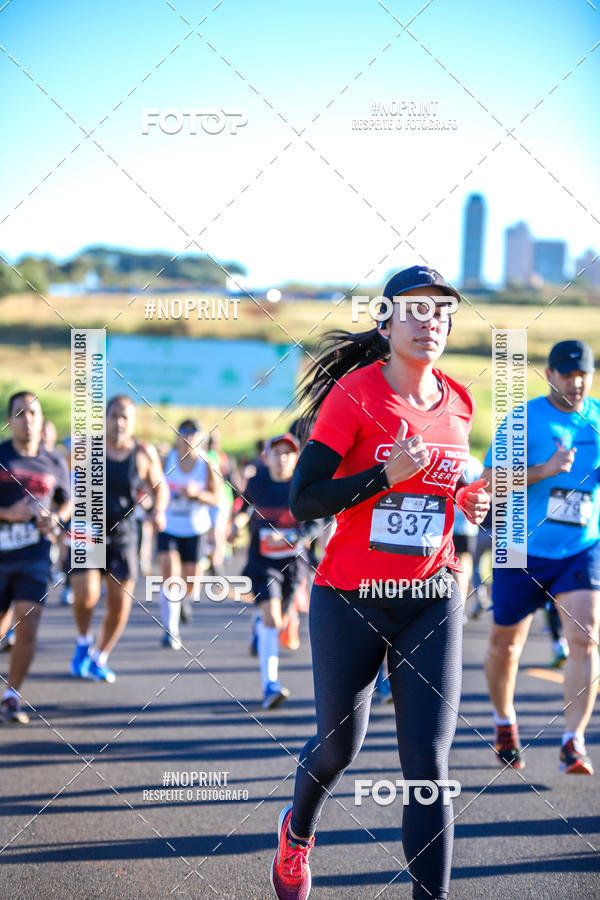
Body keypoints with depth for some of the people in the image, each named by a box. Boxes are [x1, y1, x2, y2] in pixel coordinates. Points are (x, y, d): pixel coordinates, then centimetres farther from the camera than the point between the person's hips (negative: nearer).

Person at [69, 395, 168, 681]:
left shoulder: (144, 454, -3)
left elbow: (159, 487, 10)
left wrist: (158, 510, -10)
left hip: (122, 535, 2)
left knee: (120, 603, 1)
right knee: (85, 594, -18)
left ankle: (99, 659, 24)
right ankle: (83, 642, 14)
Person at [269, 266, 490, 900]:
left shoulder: (458, 404, 5)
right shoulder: (354, 395, -11)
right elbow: (303, 500, -16)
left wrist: (466, 501, 3)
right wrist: (387, 475, -26)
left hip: (431, 602, 3)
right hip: (350, 603, -3)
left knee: (428, 762, -7)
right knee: (339, 745, 14)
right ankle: (298, 831, 47)